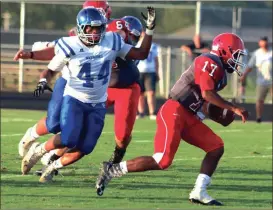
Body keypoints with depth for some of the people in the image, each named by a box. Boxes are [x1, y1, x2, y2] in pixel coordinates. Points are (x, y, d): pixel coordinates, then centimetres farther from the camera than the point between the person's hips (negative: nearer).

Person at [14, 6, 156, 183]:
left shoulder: (112, 42, -5)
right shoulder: (70, 47, -13)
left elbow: (142, 54, 0)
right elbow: (51, 70, 0)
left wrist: (150, 30, -9)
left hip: (97, 105, 4)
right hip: (74, 100, -3)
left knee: (84, 149, -4)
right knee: (68, 140, -23)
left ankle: (53, 167, 21)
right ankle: (39, 150, 5)